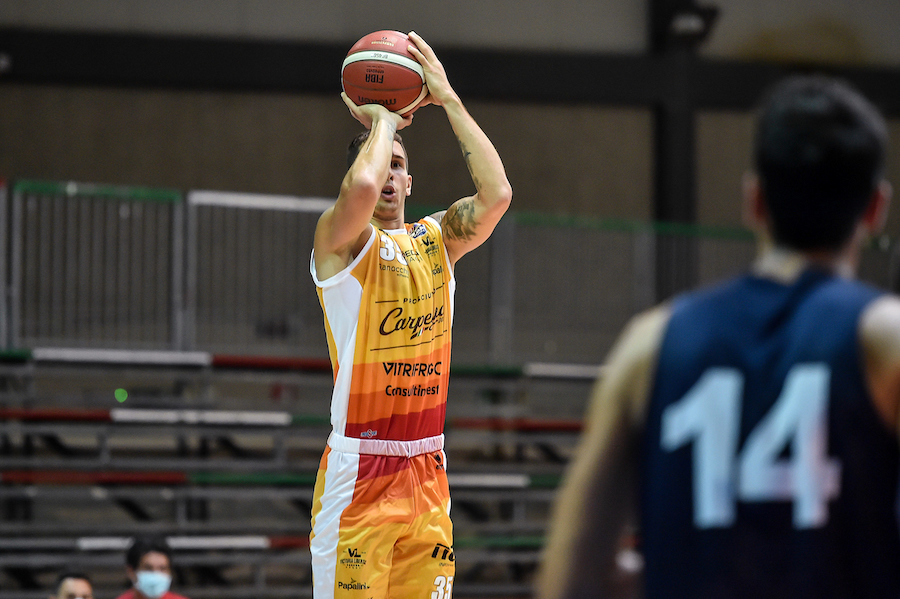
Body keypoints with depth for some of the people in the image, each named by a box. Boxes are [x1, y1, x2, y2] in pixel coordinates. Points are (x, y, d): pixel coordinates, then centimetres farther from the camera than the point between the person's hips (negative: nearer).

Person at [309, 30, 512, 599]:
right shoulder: (340, 238, -4)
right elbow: (362, 187, -27)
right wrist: (381, 119, -8)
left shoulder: (436, 238, 13)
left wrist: (448, 98, -2)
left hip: (428, 469, 6)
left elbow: (497, 194, -5)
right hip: (360, 469, -5)